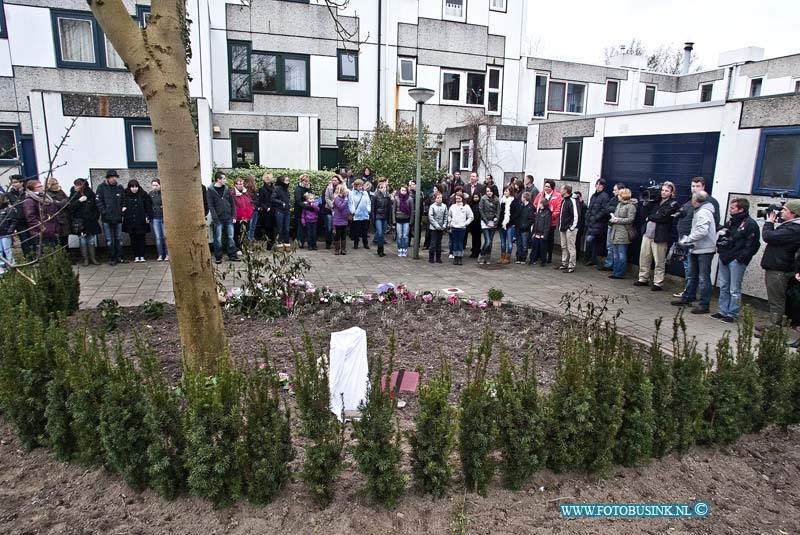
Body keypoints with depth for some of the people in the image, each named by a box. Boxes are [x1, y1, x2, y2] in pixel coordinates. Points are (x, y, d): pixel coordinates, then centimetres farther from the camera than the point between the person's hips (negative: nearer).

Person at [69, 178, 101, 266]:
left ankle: (92, 258, 14)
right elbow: (71, 207, -8)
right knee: (82, 241, 1)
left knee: (91, 241, 6)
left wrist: (95, 217, 1)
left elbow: (96, 207, 7)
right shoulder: (74, 195, 1)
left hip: (90, 222, 1)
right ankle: (85, 259, 8)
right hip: (79, 222, -1)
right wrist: (79, 201, -19)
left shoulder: (91, 194, 1)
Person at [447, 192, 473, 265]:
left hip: (462, 228, -2)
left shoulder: (466, 207, -1)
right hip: (454, 228, 2)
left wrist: (465, 223, -3)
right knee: (455, 243, 5)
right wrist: (450, 222, 9)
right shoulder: (452, 206, 7)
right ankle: (455, 257, 9)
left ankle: (460, 258, 3)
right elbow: (449, 215, 20)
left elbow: (470, 217, 3)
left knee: (461, 243, -1)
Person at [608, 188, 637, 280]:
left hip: (623, 233, -9)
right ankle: (615, 272, 19)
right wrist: (612, 218, 2)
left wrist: (617, 220, -15)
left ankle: (620, 273, 2)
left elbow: (630, 219, -16)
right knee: (614, 254, 12)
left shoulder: (631, 206, -9)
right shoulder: (619, 204, 16)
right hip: (615, 232, 9)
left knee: (621, 254, -3)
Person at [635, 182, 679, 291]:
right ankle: (643, 279, 21)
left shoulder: (673, 204, -3)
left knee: (659, 261, -1)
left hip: (659, 236, -6)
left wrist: (649, 217, -3)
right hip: (647, 233, 6)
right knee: (643, 257, 10)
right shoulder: (656, 201, 15)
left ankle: (658, 283, 5)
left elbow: (662, 217, -16)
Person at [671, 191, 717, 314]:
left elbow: (702, 231, -28)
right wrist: (688, 239, 7)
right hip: (697, 249, 10)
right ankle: (687, 298, 28)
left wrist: (687, 239, -19)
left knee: (704, 278, -4)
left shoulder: (703, 212, -17)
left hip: (705, 250, -10)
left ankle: (704, 305, 1)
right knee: (692, 276, 18)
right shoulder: (699, 211, 15)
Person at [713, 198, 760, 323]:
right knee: (723, 287, 13)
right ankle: (723, 311, 21)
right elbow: (721, 237, 24)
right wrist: (720, 247, 6)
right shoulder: (731, 222, 14)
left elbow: (753, 244, -13)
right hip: (724, 258, 8)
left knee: (734, 290, -1)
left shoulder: (750, 224, -9)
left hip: (736, 261, -8)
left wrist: (742, 257, -18)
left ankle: (732, 314, 6)